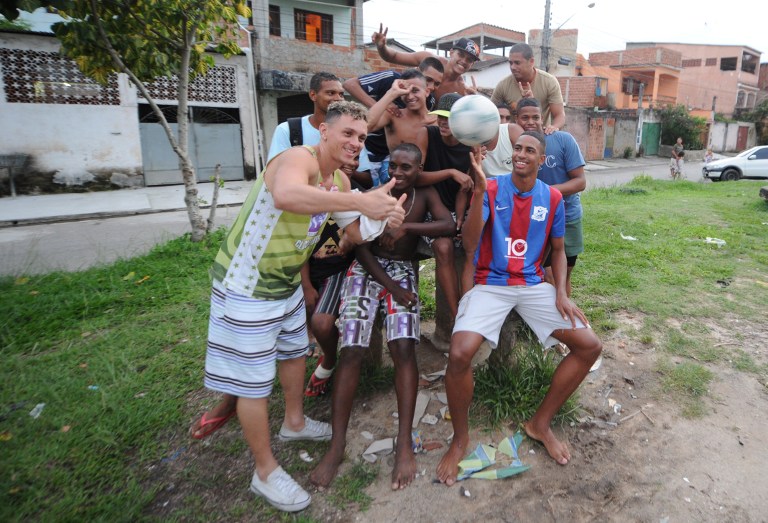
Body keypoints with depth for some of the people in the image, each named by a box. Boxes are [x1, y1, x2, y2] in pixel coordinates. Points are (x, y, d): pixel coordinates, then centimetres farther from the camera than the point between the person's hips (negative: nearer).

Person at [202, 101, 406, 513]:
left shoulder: (340, 180, 4)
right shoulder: (299, 158, -25)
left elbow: (355, 234, 5)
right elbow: (286, 196, -49)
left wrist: (380, 217, -15)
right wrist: (360, 201, -46)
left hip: (287, 282, 9)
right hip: (247, 286, -9)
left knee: (294, 351, 24)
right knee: (254, 380, 3)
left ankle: (294, 423, 50)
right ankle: (265, 473, 21)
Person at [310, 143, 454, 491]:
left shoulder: (425, 196, 4)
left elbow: (449, 225, -13)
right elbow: (361, 246, -6)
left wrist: (405, 227, -22)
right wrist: (390, 284, -13)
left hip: (402, 271, 1)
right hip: (367, 269, -1)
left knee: (404, 346, -21)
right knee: (351, 350, -16)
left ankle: (404, 443, -14)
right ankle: (337, 443, -8)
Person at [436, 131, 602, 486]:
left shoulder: (552, 198, 6)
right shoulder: (491, 188, -5)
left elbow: (558, 250, 14)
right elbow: (469, 243, -18)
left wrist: (561, 293, -1)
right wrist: (479, 190, -29)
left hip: (534, 285, 4)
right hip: (491, 284, -4)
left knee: (590, 346, -8)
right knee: (460, 354, -28)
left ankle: (541, 422, 11)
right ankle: (460, 437, 0)